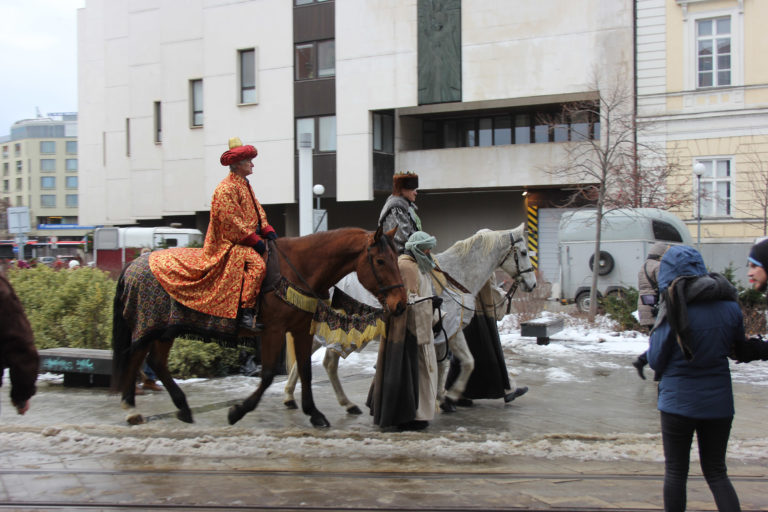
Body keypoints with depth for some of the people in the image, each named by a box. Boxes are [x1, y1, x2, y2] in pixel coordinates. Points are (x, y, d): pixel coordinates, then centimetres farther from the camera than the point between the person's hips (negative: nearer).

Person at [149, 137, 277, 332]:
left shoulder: (245, 186, 18)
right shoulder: (226, 189, -13)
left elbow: (258, 213, 20)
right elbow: (233, 223, -18)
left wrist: (268, 231, 4)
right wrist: (255, 241, -19)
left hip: (247, 240, 10)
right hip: (230, 244, -10)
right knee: (256, 264, -30)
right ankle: (245, 312, -30)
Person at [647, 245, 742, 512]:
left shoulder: (675, 308, -16)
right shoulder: (729, 305, -4)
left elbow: (656, 361, -10)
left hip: (679, 400, -4)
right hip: (719, 400, 4)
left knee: (675, 471, 12)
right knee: (716, 472, 15)